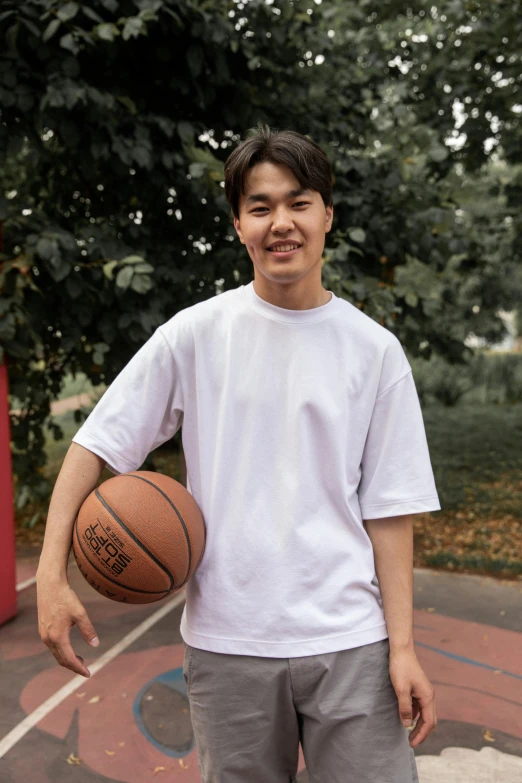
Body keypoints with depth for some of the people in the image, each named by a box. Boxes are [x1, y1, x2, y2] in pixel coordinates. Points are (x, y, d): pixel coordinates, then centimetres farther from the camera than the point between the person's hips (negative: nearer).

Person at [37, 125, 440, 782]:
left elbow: (388, 507, 0)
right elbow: (98, 441, 0)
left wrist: (402, 645, -3)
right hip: (226, 641, 0)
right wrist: (51, 573, -9)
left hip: (349, 641, 1)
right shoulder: (195, 334, -3)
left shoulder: (374, 349, -1)